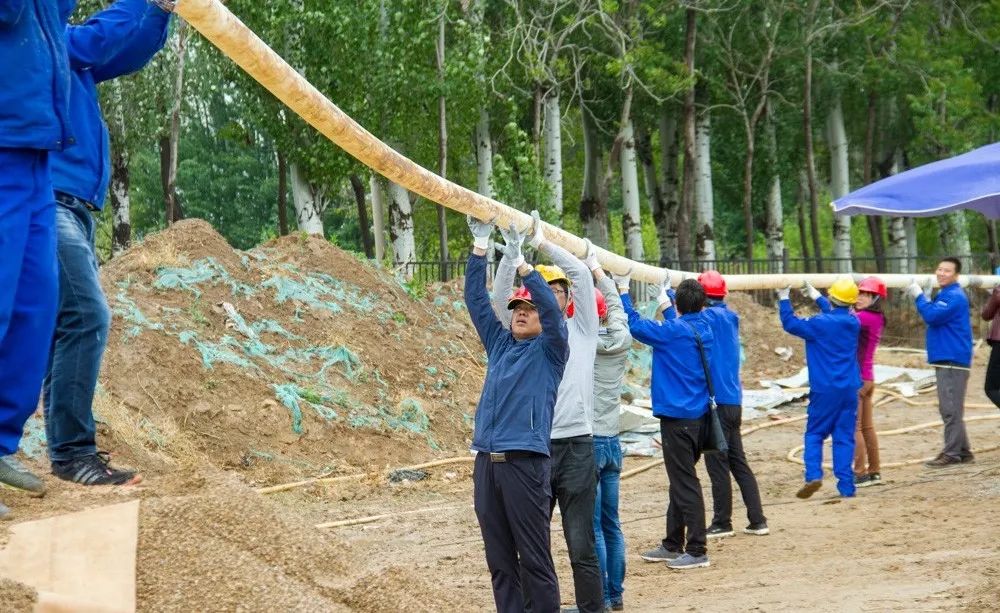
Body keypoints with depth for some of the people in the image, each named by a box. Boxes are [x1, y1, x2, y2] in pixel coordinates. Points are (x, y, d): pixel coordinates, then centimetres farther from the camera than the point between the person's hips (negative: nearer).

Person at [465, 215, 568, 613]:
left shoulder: (549, 350, 4)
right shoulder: (499, 344, 17)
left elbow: (552, 308, -13)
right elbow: (475, 298, 15)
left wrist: (520, 263, -18)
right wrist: (480, 246, 7)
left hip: (525, 463, -5)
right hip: (486, 462, 5)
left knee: (535, 559, -3)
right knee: (499, 559, 8)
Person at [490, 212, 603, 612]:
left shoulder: (581, 328, 9)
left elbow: (581, 274, -3)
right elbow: (500, 298, -3)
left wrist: (542, 243, -4)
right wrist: (512, 251, -13)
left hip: (576, 446, -2)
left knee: (581, 545, 0)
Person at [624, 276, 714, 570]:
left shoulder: (674, 331, -15)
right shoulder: (705, 330, 7)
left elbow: (635, 324, -12)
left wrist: (622, 289, -2)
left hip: (678, 418, -8)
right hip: (699, 416, 8)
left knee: (685, 484, -4)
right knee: (681, 481, 17)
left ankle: (697, 550, -2)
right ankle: (673, 545, 26)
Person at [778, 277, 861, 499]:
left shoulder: (820, 323, -11)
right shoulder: (853, 323, 5)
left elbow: (790, 323, -2)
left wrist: (783, 299, 9)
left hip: (824, 390, -4)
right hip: (849, 390, 4)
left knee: (814, 434, 7)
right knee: (844, 437, 6)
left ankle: (813, 475, -11)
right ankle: (846, 486, 3)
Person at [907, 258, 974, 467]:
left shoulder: (954, 296, -14)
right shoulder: (944, 295, 18)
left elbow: (932, 316, -22)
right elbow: (935, 317, 22)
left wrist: (918, 296, -12)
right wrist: (921, 297, 8)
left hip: (953, 361, -11)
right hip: (945, 360, 11)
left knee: (951, 409, -8)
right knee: (950, 409, 14)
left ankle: (952, 453, -6)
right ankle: (962, 451, 20)